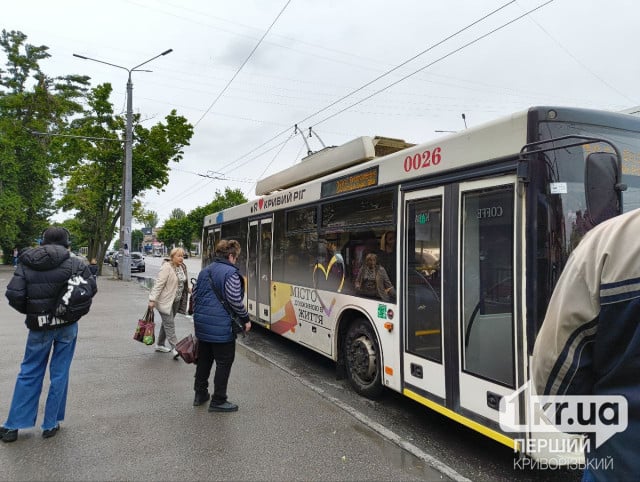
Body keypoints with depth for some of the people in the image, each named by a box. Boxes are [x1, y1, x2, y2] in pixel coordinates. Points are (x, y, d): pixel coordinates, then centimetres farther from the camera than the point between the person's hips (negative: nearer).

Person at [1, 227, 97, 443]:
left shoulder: (26, 264, -3)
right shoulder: (74, 264, -8)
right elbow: (91, 288, -5)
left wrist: (30, 311, 8)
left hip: (39, 327, 1)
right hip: (67, 325, -1)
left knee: (29, 373, 15)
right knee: (59, 374, 10)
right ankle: (51, 425, 19)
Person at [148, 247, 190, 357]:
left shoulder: (182, 267, 8)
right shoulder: (166, 268, -17)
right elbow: (158, 284, -20)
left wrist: (190, 289, 1)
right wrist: (152, 299, -23)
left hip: (176, 301, 8)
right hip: (165, 301, -8)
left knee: (167, 323, 17)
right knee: (170, 324, -7)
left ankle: (160, 345, 30)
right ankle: (174, 348, -6)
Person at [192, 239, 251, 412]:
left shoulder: (204, 271, 12)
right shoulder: (230, 272, -14)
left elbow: (197, 296, 17)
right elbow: (235, 301, -17)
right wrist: (245, 319, -5)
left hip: (202, 324, 8)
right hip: (221, 326, -8)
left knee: (204, 359, 20)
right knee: (224, 362, 4)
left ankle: (200, 394, 31)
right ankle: (218, 401, 11)